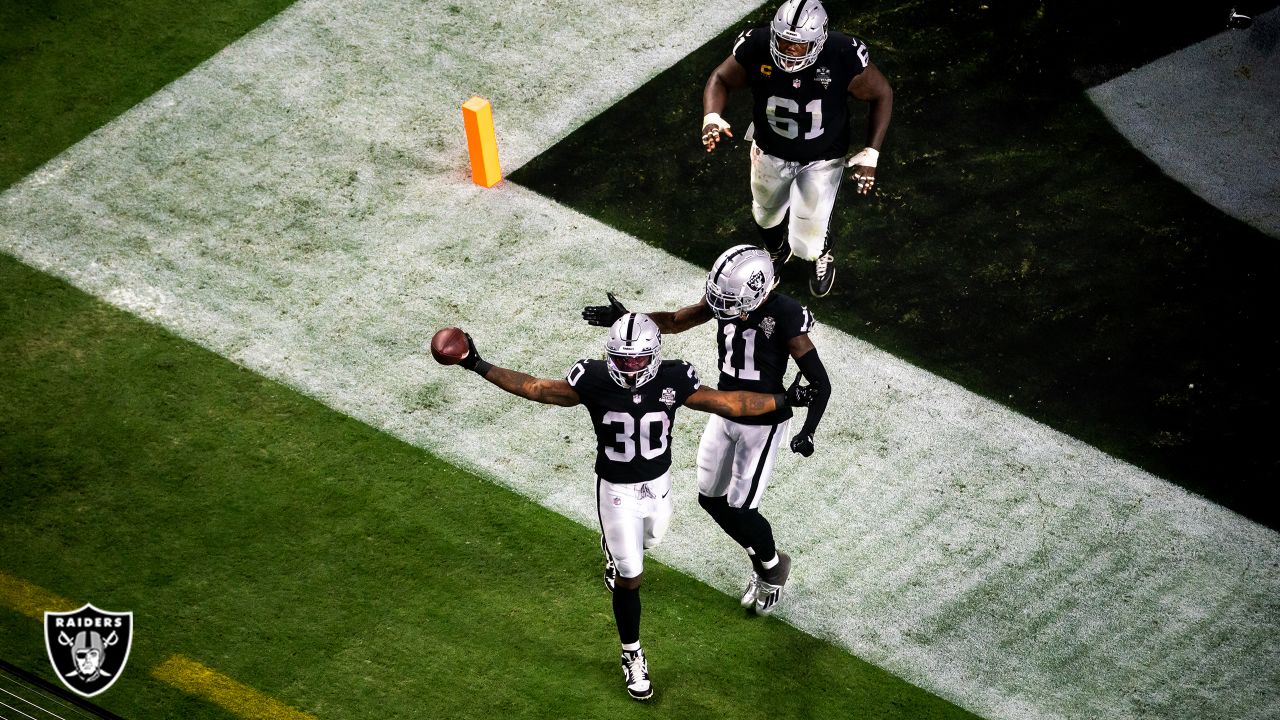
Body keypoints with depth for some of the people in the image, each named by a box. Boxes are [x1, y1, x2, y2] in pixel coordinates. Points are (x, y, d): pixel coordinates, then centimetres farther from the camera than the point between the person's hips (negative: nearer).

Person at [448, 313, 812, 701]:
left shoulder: (673, 381, -21)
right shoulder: (594, 381, -25)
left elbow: (727, 402, -12)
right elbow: (537, 389, -15)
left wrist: (782, 400, -11)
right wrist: (479, 367, -20)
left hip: (658, 483, 3)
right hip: (617, 490, -3)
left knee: (647, 540, 31)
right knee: (630, 578, 2)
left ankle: (620, 557, 68)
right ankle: (632, 656, 22)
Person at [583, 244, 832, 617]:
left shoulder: (786, 317, -27)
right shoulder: (724, 297, -11)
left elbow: (820, 383, -23)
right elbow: (675, 321, 5)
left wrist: (808, 430, -37)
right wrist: (624, 318, -8)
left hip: (763, 423, -6)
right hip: (724, 413, 7)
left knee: (740, 510, -1)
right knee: (710, 498, 13)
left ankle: (774, 566, 30)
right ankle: (760, 561, 36)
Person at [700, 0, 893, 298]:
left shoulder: (843, 58, -33)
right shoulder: (756, 48, -29)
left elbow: (881, 95, -15)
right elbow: (721, 79, -9)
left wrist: (870, 154, -17)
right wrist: (711, 118, -29)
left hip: (822, 159, -2)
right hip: (770, 151, 2)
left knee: (807, 241, 0)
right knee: (767, 214, 27)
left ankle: (822, 257, 42)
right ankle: (777, 252, 66)